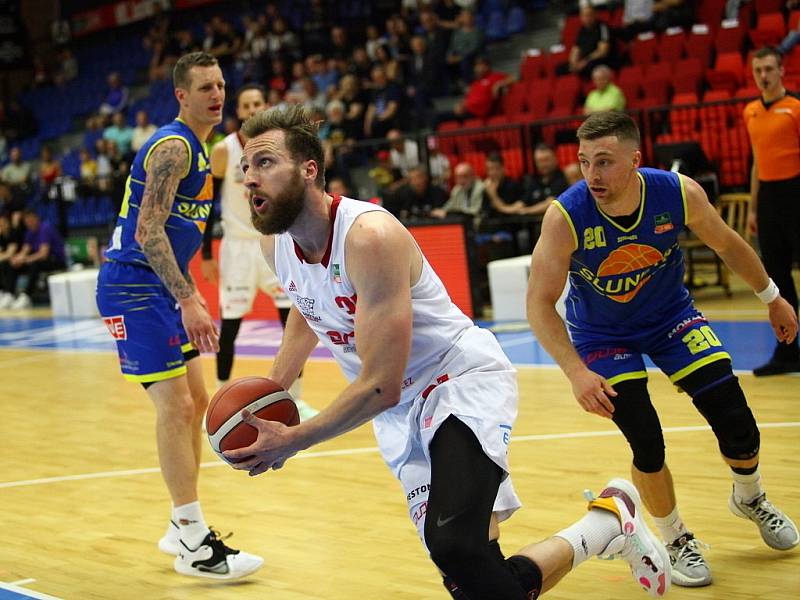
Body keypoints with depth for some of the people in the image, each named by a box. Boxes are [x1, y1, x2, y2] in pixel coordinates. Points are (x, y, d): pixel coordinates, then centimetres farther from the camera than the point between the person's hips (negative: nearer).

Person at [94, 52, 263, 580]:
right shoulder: (172, 146, -16)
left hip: (161, 287, 10)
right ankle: (194, 545, -6)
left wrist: (190, 296, 22)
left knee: (196, 402, 13)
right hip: (133, 286, -10)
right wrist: (187, 300, -31)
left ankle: (183, 528, 23)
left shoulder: (195, 147, 15)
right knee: (176, 406, -11)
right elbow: (148, 231, -25)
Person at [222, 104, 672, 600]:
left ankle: (611, 520, -7)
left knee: (455, 548, -30)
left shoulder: (370, 237, -26)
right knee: (463, 560, -1)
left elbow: (381, 386, -28)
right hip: (398, 407, 8)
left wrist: (291, 441, -25)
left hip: (464, 379, -8)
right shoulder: (276, 243, -2)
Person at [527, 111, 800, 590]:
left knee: (738, 426, -3)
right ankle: (677, 541, 18)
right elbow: (540, 303, -26)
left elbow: (727, 244, -3)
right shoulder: (565, 217, -31)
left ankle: (750, 500, 32)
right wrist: (576, 372, -37)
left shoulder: (680, 193, -24)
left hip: (671, 316, 2)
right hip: (602, 334, -2)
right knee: (647, 446, -11)